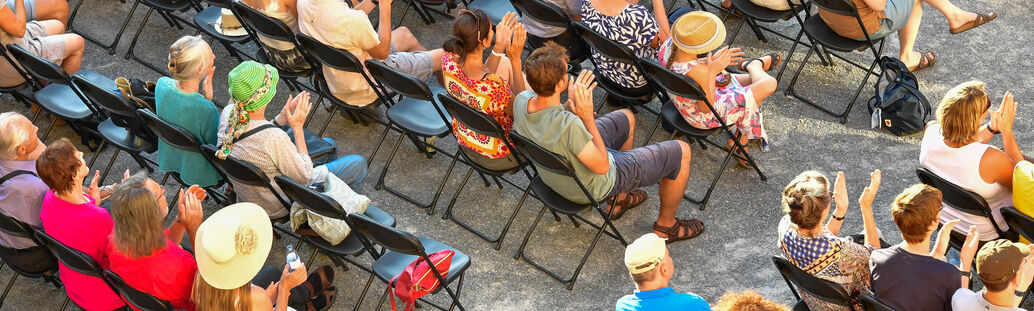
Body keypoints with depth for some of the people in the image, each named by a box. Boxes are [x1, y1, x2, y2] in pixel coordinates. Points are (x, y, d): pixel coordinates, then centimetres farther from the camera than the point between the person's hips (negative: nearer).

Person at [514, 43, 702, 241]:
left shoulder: (521, 101, -19)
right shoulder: (569, 125, -43)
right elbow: (602, 166, -27)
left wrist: (572, 103, -12)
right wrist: (587, 118, -28)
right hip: (594, 187, -7)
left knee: (626, 118, 29)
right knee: (681, 151, 4)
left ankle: (618, 200, 43)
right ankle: (665, 225, 28)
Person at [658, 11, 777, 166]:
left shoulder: (668, 44, -20)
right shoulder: (699, 71, -42)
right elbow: (706, 108, -26)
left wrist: (711, 60, -6)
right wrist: (712, 71, -25)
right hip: (706, 117, -8)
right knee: (769, 84, 0)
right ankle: (752, 65, 34)